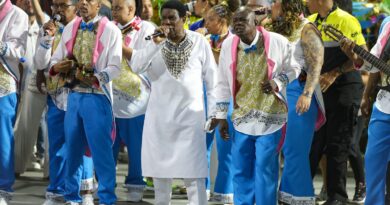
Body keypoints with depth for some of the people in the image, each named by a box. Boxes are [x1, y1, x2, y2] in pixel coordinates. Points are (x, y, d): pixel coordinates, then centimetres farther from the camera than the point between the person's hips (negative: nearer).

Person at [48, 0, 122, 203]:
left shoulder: (110, 31, -4)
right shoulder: (69, 29, 12)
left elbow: (115, 67, -10)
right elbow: (56, 59, 14)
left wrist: (94, 78, -25)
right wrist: (56, 67, -9)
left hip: (97, 97, -5)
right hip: (73, 95, 5)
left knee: (101, 149, -4)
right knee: (72, 148, 10)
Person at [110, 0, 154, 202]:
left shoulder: (146, 29, -3)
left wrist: (121, 46, -16)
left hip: (135, 99, -4)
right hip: (110, 97, 4)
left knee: (136, 147, 3)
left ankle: (135, 185, 14)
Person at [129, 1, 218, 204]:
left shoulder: (199, 42, -2)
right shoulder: (156, 41, 2)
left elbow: (211, 81, 2)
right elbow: (135, 67, -14)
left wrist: (212, 115, -1)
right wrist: (155, 44, -24)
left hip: (190, 115, -2)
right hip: (160, 116, 3)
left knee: (193, 173, -7)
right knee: (160, 170, 10)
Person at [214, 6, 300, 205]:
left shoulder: (277, 42, -11)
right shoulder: (228, 45, -3)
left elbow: (293, 68, 4)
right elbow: (223, 83, 6)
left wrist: (277, 82, -17)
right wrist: (221, 116, 6)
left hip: (270, 116, -3)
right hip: (242, 117, 3)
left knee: (265, 168, -1)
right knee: (241, 169, 9)